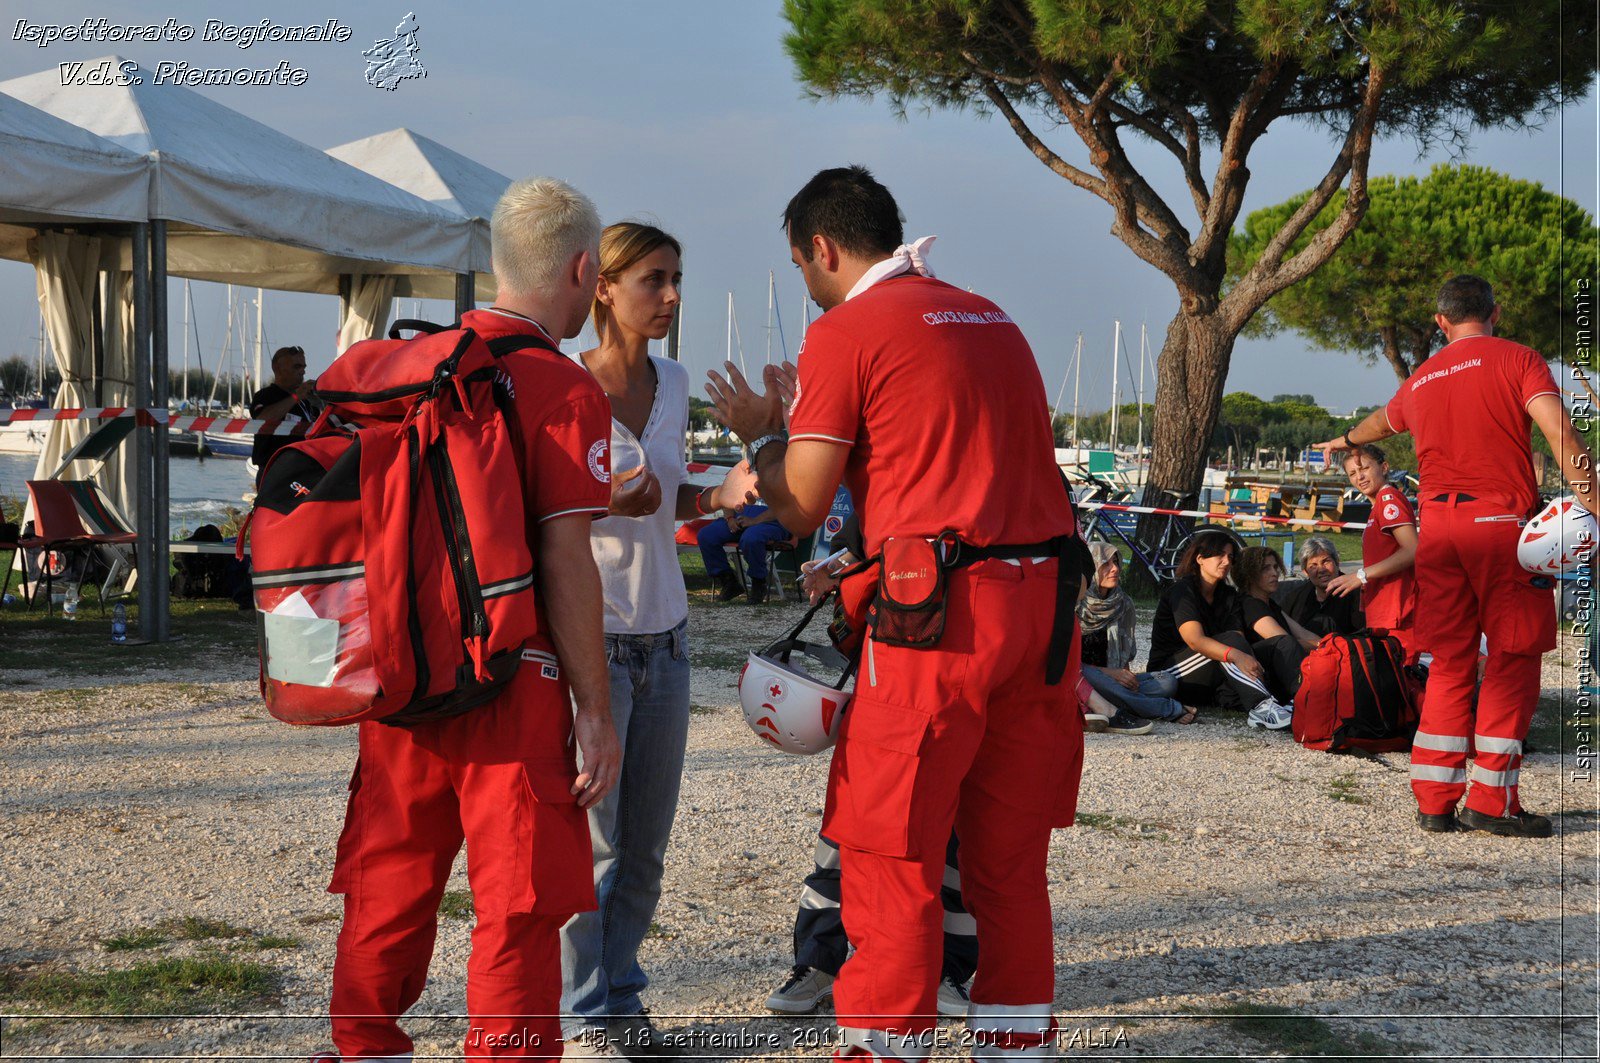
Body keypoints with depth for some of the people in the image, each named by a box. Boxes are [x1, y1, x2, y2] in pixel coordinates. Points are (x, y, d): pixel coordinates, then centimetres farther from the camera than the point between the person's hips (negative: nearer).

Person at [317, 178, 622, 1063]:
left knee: (387, 892, 16)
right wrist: (595, 711, -9)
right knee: (519, 908, 4)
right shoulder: (564, 391, -11)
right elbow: (564, 564, -14)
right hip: (510, 687, -6)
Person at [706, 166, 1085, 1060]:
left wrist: (761, 433, 15)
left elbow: (801, 509, -3)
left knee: (893, 858, 1)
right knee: (1011, 859, 14)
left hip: (940, 614, -7)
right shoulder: (991, 318, 18)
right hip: (1046, 599, 7)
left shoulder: (847, 332, -3)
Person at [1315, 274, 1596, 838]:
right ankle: (1492, 800, -4)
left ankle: (1434, 800, 9)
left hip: (1436, 526, 5)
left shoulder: (1421, 379, 19)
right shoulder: (1517, 359, 2)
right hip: (1501, 521, -5)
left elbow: (1383, 419, 42)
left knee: (1450, 662, 10)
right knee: (1513, 656, -1)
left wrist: (1347, 440, 64)